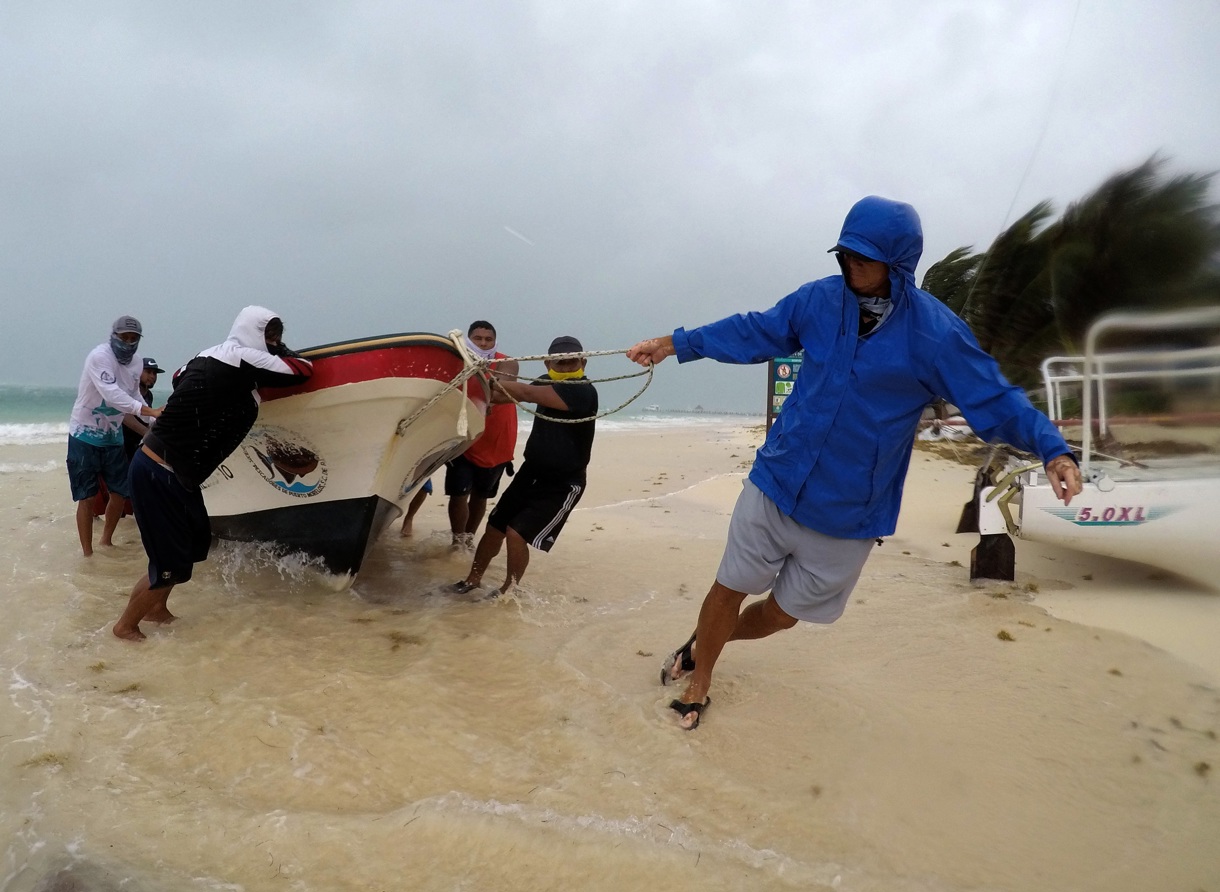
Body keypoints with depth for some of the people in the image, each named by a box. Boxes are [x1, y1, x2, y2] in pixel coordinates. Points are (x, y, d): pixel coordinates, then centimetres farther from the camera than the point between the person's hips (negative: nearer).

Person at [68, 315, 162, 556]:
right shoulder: (99, 356, -21)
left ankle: (106, 542, 29)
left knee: (120, 492, 10)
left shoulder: (135, 362, 2)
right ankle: (87, 554, 5)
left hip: (113, 437, 7)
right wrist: (150, 411, -43)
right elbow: (112, 395, -34)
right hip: (85, 435, -7)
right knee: (87, 497, -3)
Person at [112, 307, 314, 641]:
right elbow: (303, 370, -9)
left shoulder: (211, 355, 8)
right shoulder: (246, 360, -16)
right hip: (161, 474, -9)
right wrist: (277, 349, 9)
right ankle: (126, 626, 20)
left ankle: (157, 608, 36)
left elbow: (179, 376, 29)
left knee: (197, 541, 20)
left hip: (164, 469, 9)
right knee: (172, 562, 1)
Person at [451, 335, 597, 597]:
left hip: (562, 484, -8)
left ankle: (508, 591, 10)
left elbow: (527, 393, -32)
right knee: (494, 527, 10)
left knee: (517, 533, -13)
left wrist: (492, 383, -24)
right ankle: (473, 579, 30)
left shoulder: (584, 391, -24)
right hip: (531, 472, 8)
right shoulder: (547, 384, 5)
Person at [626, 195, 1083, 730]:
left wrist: (1051, 448, -27)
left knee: (782, 614, 14)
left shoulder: (935, 333, -13)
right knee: (731, 587, 9)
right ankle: (698, 682, 36)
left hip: (850, 513, -1)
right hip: (775, 482, 2)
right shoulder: (819, 299, -4)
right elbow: (753, 334, 8)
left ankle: (706, 641, 46)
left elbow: (994, 400, -10)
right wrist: (676, 344, 8)